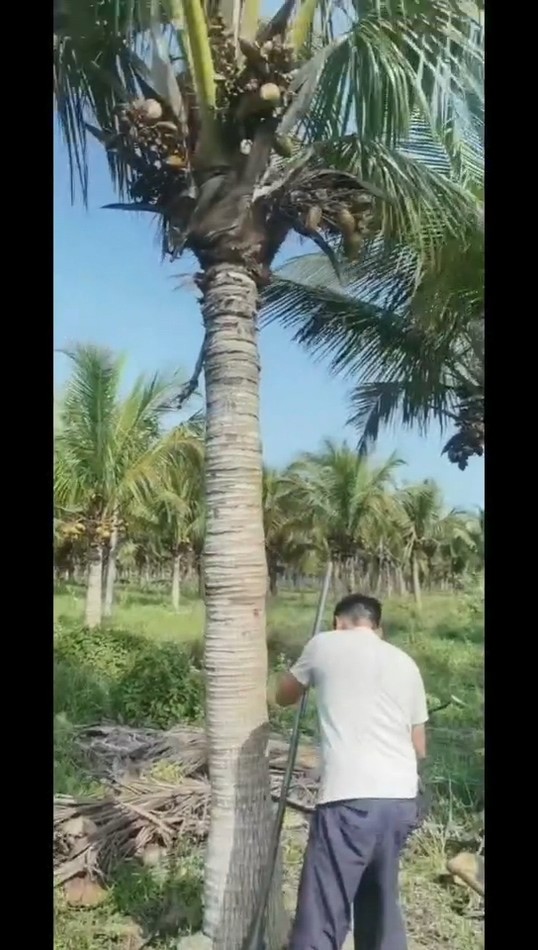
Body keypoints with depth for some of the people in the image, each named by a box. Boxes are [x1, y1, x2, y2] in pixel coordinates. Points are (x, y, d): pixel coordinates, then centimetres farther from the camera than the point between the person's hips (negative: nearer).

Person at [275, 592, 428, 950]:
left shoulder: (326, 644, 3)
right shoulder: (406, 663, 14)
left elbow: (284, 696, 20)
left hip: (351, 799, -6)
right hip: (402, 800, 6)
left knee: (321, 919, -1)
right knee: (382, 903, 24)